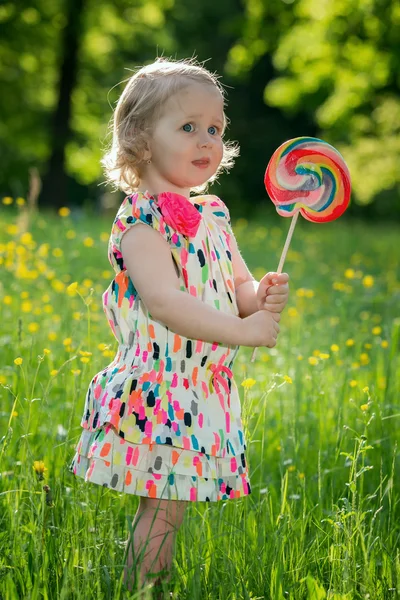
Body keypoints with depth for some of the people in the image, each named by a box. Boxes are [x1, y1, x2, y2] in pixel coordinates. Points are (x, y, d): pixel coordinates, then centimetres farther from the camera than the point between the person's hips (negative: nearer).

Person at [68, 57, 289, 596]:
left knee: (165, 506, 11)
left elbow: (238, 290, 18)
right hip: (158, 386, -7)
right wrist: (242, 330, -28)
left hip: (207, 389, 7)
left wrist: (262, 295, -6)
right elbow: (163, 300, -25)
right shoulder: (141, 219, -13)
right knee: (163, 511, -4)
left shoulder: (213, 215, 12)